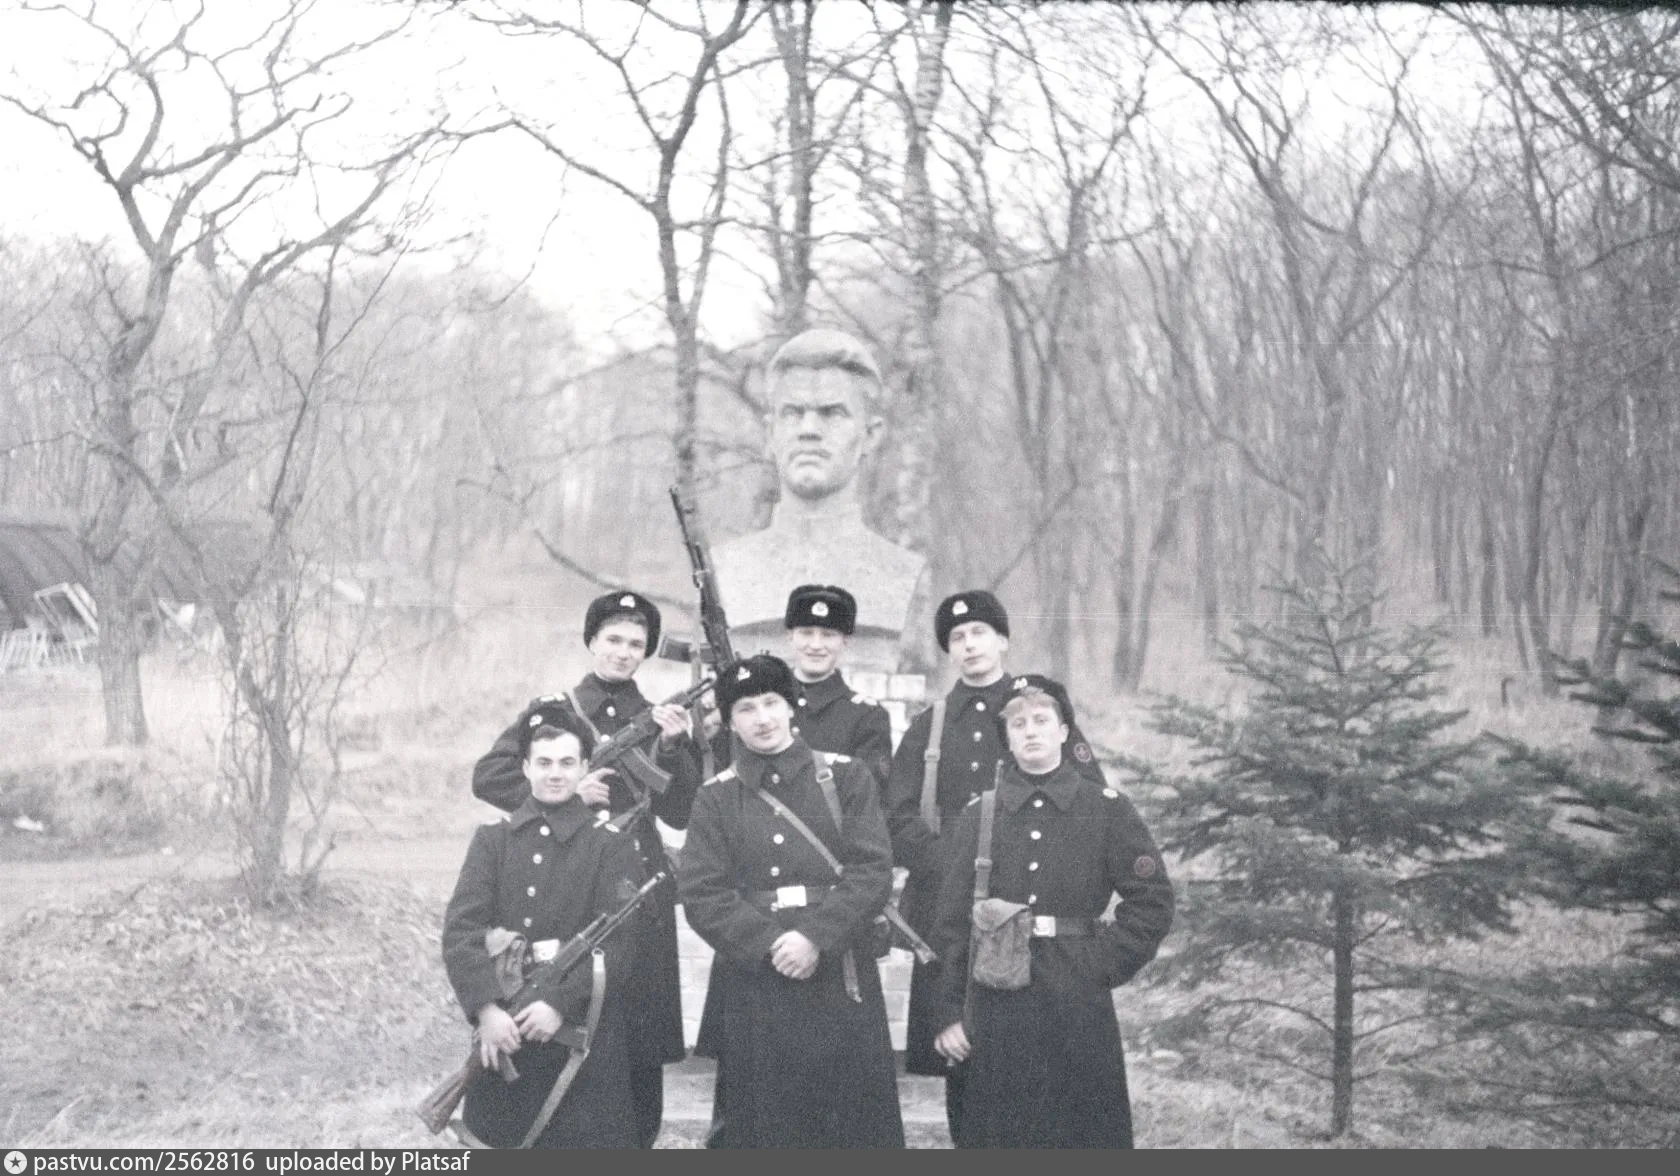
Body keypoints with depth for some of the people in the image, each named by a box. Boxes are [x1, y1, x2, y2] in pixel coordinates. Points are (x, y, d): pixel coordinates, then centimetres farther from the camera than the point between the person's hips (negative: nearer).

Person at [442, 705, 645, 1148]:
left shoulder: (611, 846, 1)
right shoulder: (492, 840, 8)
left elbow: (619, 945, -8)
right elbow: (460, 929, -3)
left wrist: (560, 1003, -19)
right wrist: (486, 1007, -17)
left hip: (583, 1032, -2)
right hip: (503, 1028, 2)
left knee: (586, 1135, 0)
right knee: (492, 1136, 8)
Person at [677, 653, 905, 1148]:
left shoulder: (845, 777, 4)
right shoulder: (716, 798, 7)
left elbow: (873, 870, -5)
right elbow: (701, 893, -3)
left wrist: (816, 936, -17)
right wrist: (770, 944, -15)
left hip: (840, 975, 0)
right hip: (753, 981, 1)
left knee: (855, 1115, 3)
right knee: (763, 1122, 5)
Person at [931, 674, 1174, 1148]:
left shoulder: (1107, 810, 2)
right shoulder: (978, 815, 6)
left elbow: (1153, 901, 2)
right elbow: (953, 921, 4)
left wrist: (1104, 966, -6)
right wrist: (951, 1014, 0)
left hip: (1079, 1007, -1)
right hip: (994, 1007, 1)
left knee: (1084, 1131, 3)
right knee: (997, 1134, 5)